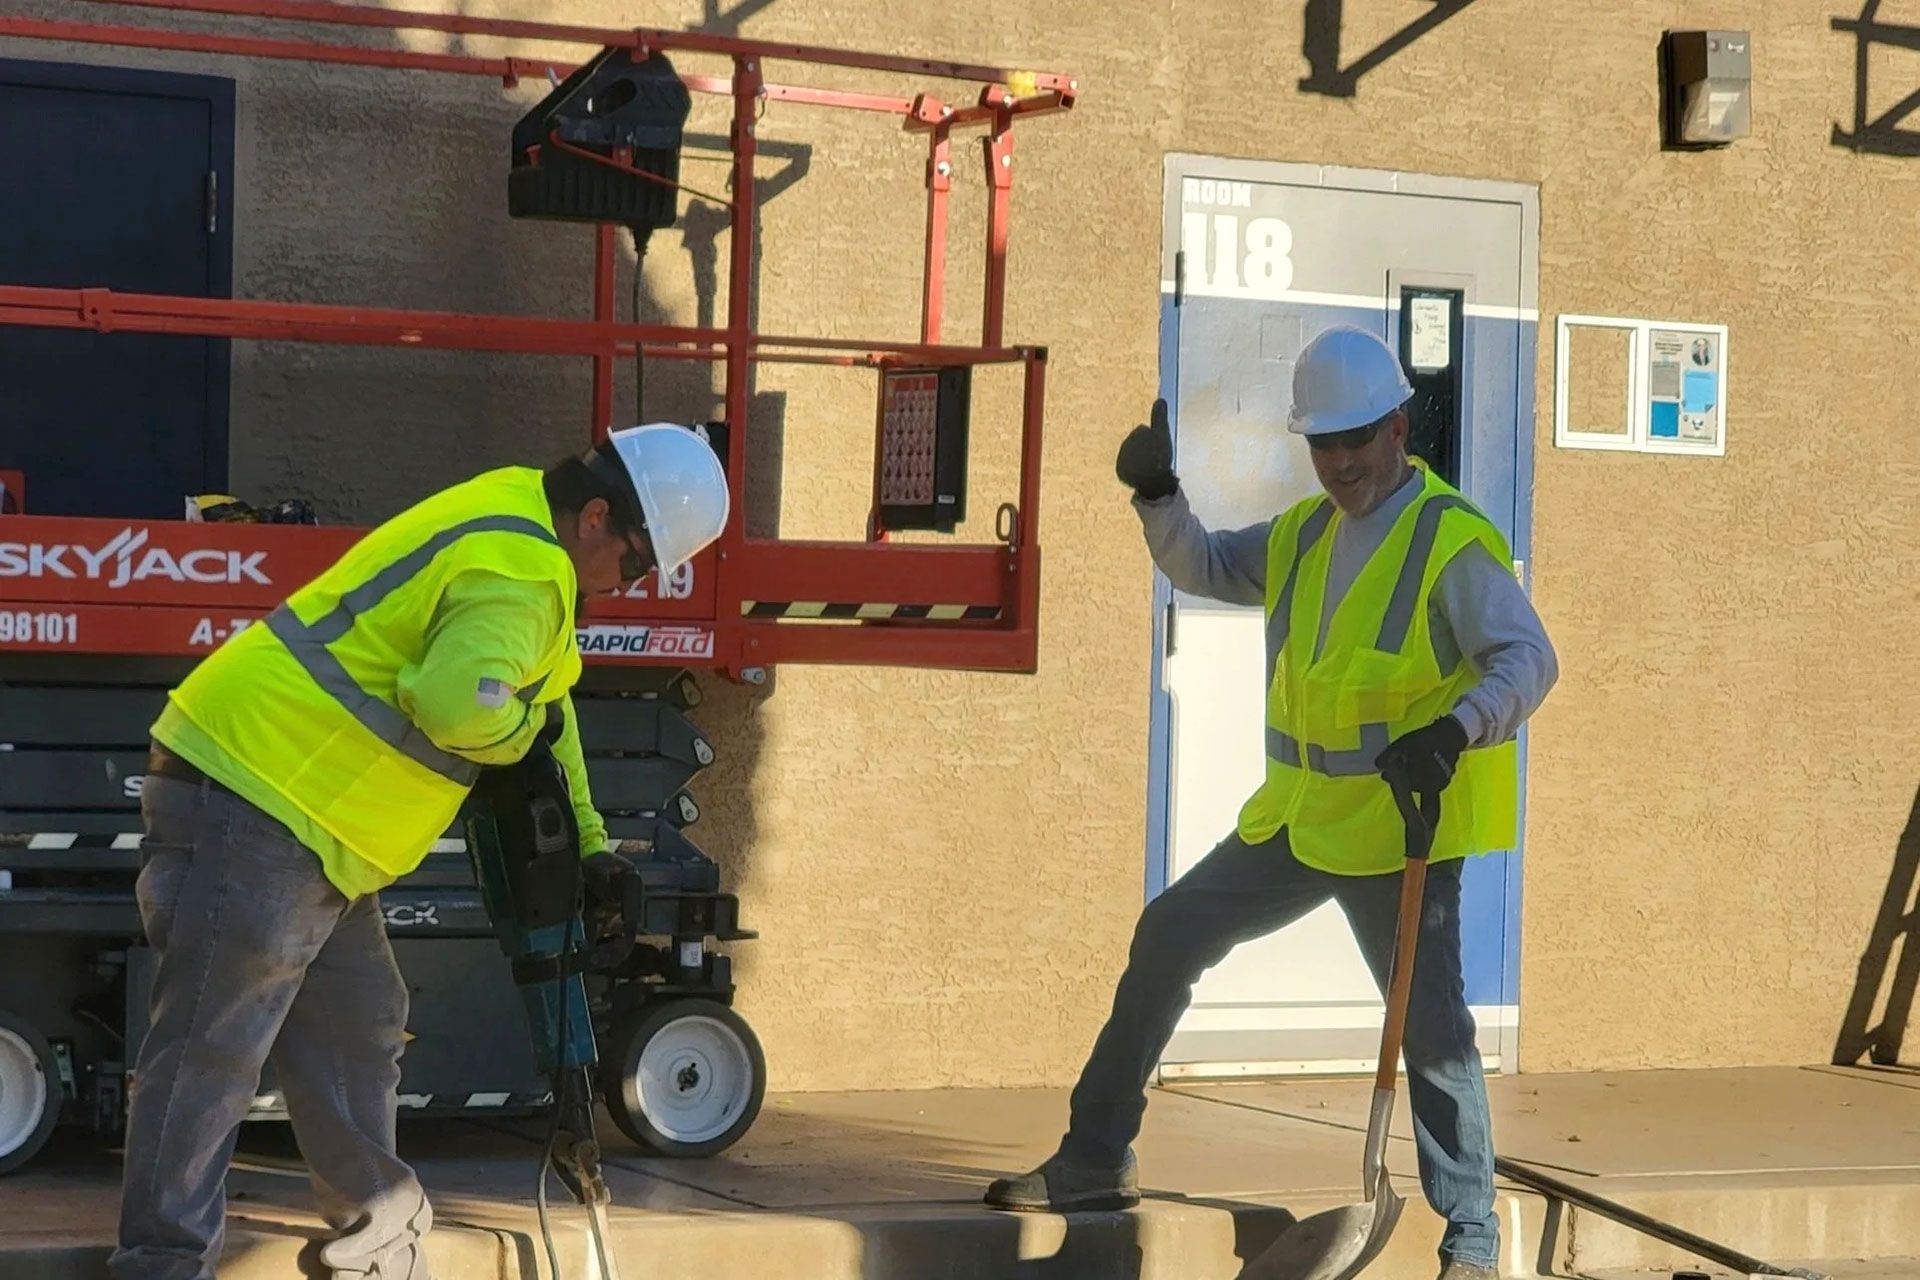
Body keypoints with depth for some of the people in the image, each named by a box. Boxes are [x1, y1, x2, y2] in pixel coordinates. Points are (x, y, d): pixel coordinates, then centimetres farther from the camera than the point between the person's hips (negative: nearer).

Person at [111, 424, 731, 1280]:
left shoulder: (516, 522, 16)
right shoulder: (521, 574, -18)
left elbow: (545, 699, 27)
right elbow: (458, 702, -35)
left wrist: (586, 839, 25)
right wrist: (524, 729, -12)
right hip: (251, 802, -11)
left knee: (357, 1031, 18)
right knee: (209, 1059, -9)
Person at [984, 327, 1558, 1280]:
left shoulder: (1453, 543, -13)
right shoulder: (1305, 534, 12)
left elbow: (1528, 658, -21)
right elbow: (1204, 569, 22)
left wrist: (1456, 730, -38)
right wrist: (1157, 496, 4)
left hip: (1401, 829, -8)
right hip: (1299, 818, 8)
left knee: (1430, 1025, -6)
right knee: (1167, 937, 10)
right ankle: (1094, 1164, 20)